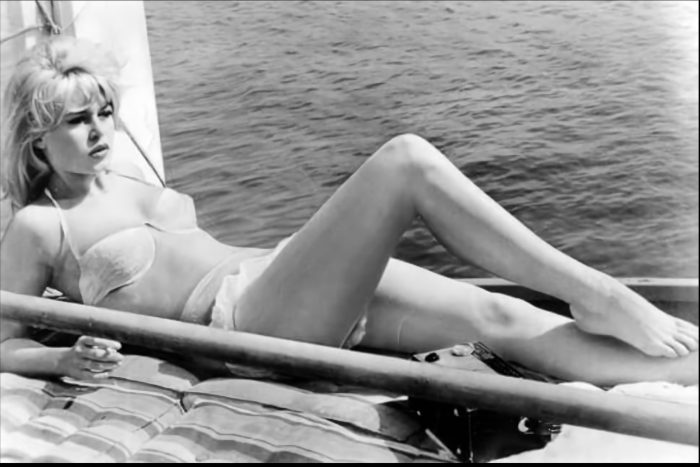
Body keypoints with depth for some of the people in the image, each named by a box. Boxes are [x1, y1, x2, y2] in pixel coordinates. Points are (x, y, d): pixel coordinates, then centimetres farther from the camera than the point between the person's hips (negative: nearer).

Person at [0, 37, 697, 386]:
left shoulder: (129, 181, 24)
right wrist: (66, 359, -15)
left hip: (276, 278, 8)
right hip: (244, 321, -8)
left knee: (500, 316, -10)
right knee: (406, 161, -23)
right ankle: (590, 295, -16)